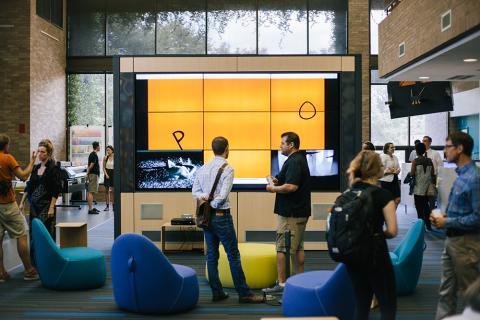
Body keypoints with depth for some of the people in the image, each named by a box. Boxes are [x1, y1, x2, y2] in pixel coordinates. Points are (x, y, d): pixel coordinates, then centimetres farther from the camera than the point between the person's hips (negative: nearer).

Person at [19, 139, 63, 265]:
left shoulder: (53, 169, -8)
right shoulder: (35, 168, 11)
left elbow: (56, 190, -12)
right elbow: (29, 186, 16)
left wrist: (52, 207, -17)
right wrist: (22, 202, 14)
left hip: (46, 205, -6)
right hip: (34, 205, 6)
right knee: (33, 233, 9)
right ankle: (34, 261, 19)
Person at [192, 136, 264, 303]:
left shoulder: (202, 169, 9)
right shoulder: (227, 169, -11)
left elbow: (195, 190, 8)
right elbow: (223, 196, -18)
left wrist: (203, 196, -7)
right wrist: (212, 204, -3)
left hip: (206, 217, 7)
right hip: (221, 215, -7)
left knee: (211, 255, 10)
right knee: (233, 255, -2)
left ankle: (217, 292, 16)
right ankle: (244, 294, 3)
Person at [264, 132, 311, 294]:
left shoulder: (293, 162, -17)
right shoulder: (299, 160, 17)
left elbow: (291, 186, -28)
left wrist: (273, 188, -13)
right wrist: (274, 179, 3)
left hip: (290, 213, -10)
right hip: (300, 211, 10)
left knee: (282, 248, -5)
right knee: (298, 247, 15)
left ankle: (281, 283, -1)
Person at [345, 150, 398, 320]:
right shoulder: (383, 195, -11)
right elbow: (392, 230, -15)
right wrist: (378, 234, 4)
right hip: (375, 253, -5)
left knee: (361, 302, 15)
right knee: (388, 304, 6)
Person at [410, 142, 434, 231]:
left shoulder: (415, 161, -10)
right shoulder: (429, 160, 1)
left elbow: (412, 174, -14)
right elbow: (432, 174, 1)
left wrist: (409, 173, 7)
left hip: (418, 188, -4)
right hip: (427, 188, 4)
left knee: (419, 208, 3)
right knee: (426, 206, 16)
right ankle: (428, 226, 20)